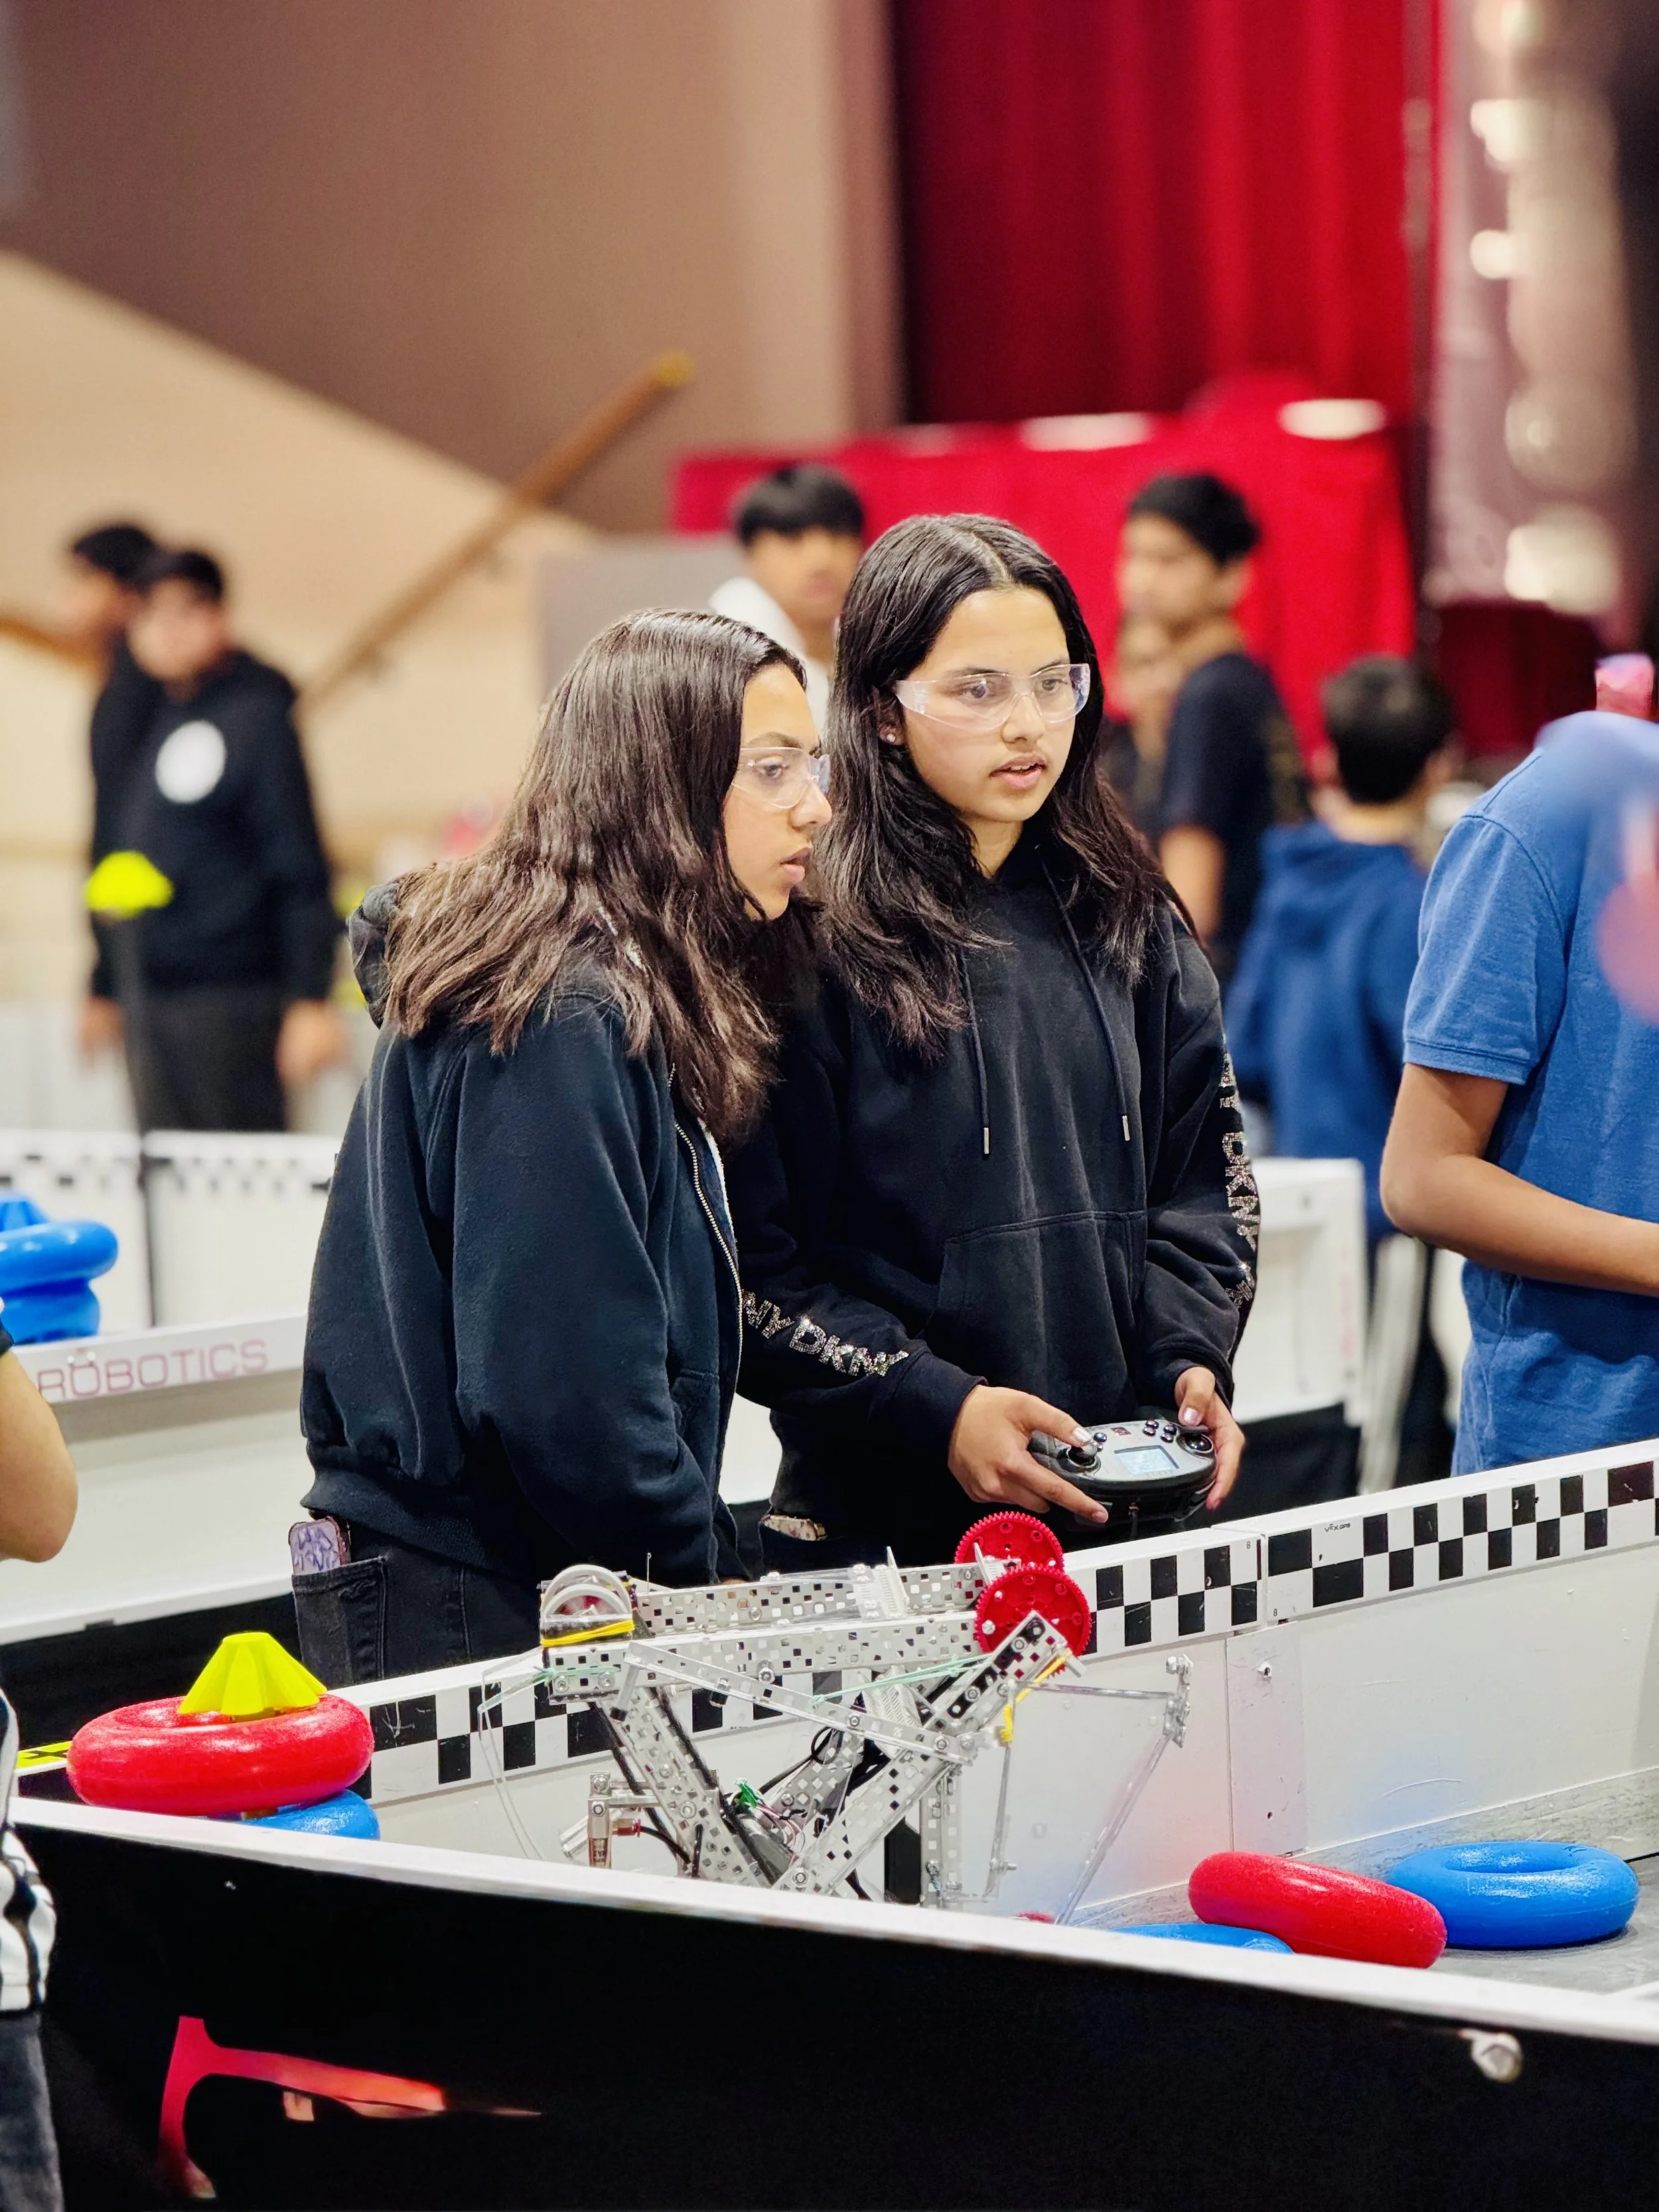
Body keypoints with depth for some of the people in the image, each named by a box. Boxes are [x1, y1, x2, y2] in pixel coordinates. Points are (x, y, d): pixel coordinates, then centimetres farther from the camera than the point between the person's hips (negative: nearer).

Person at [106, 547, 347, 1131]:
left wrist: (310, 1000, -16)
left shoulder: (256, 716, -6)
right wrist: (103, 991, 20)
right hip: (148, 998, 7)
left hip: (228, 999, -7)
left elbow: (300, 871, -10)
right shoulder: (146, 719, 14)